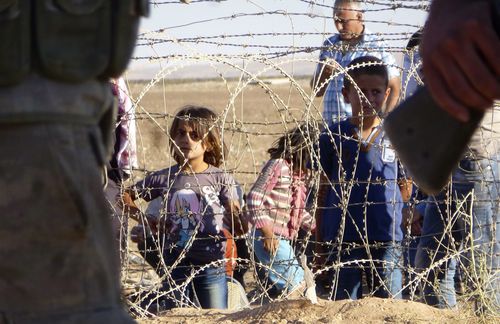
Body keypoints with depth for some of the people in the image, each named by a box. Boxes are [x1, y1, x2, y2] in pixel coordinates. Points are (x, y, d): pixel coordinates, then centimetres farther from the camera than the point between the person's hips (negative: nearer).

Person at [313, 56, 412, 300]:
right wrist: (320, 244, 6)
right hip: (342, 240, 0)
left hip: (386, 240, 0)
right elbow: (323, 193, 8)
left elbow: (405, 193, 9)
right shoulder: (334, 137, 4)